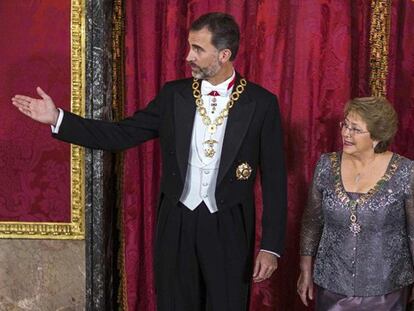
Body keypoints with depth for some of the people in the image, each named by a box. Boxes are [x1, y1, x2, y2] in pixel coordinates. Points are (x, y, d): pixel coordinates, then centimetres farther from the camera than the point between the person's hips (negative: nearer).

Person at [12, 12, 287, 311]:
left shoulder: (261, 103, -5)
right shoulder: (173, 95, 3)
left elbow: (274, 178, -4)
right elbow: (122, 134, 4)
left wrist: (271, 246, -8)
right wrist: (57, 118, -4)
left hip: (229, 228, -2)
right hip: (177, 223, 3)